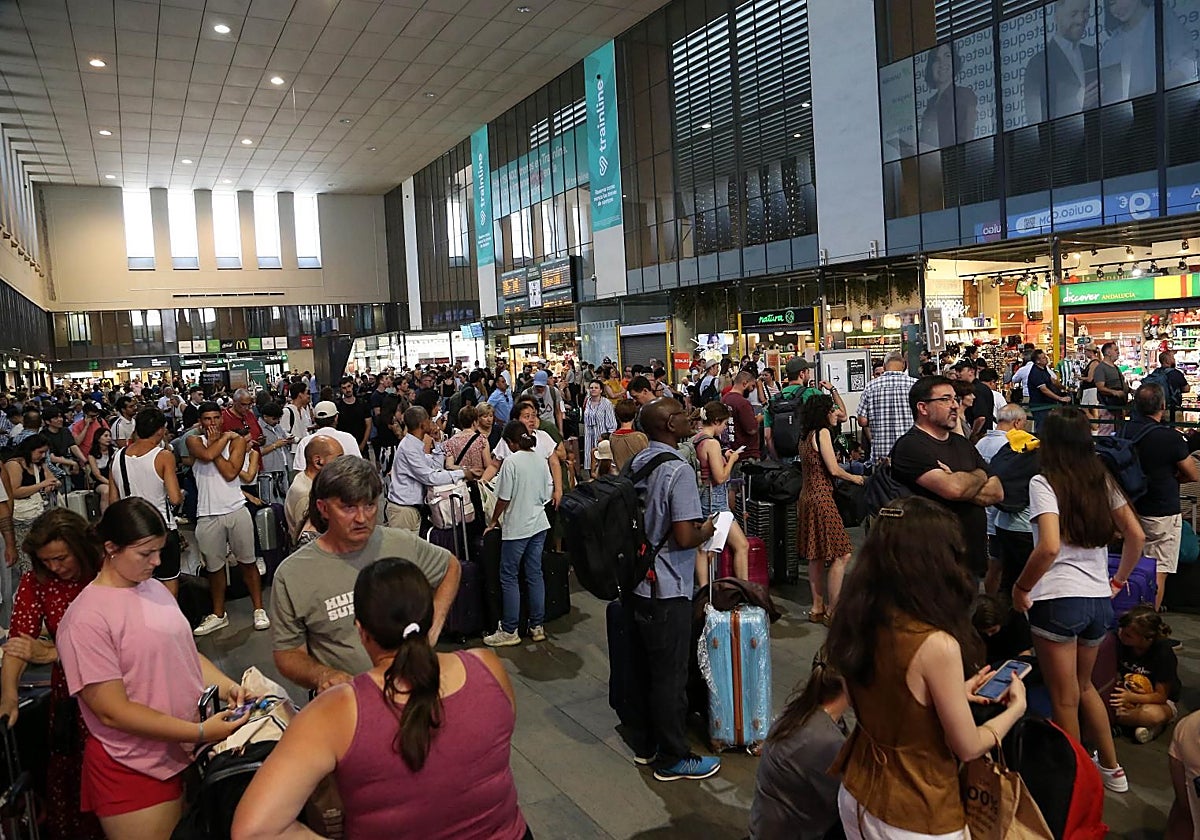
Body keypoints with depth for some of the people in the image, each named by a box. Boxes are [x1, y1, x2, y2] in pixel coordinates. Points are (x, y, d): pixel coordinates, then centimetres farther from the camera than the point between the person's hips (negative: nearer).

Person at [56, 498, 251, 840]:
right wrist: (200, 732, -23)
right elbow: (113, 711, -19)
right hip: (137, 773, -7)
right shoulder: (86, 618, -18)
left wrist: (226, 686, -5)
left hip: (190, 755, 7)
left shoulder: (154, 588, 4)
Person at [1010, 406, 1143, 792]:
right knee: (1083, 686, 27)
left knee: (1064, 698, 10)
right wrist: (1119, 579, 20)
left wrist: (1021, 587, -12)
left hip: (1058, 600, -6)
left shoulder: (1044, 483, -13)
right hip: (1099, 599, 7)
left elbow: (1050, 547, -24)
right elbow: (1136, 536, 8)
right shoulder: (1103, 481, 6)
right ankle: (1112, 768, 36)